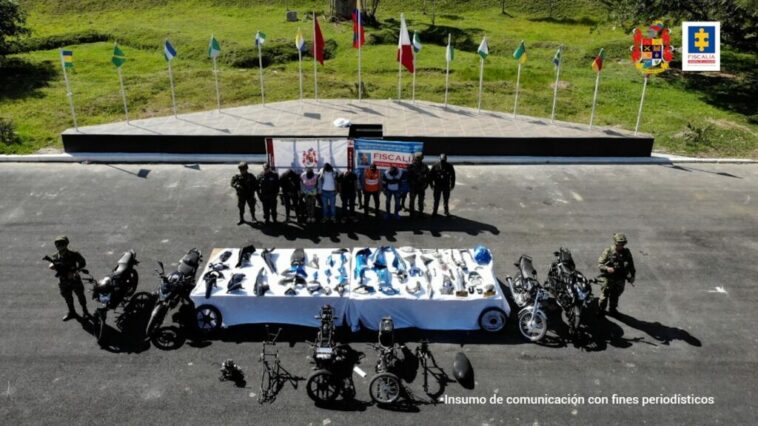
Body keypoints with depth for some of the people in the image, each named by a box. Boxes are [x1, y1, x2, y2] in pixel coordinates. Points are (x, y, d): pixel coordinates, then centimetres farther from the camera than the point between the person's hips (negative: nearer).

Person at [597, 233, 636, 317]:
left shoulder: (626, 252, -3)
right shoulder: (608, 252, -15)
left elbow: (631, 265, 11)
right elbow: (599, 264, -14)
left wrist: (632, 275, 10)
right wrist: (607, 268, -32)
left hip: (620, 280, 3)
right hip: (608, 279, -3)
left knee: (615, 296, 18)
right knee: (604, 296, 11)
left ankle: (613, 309, 40)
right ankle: (601, 310, 31)